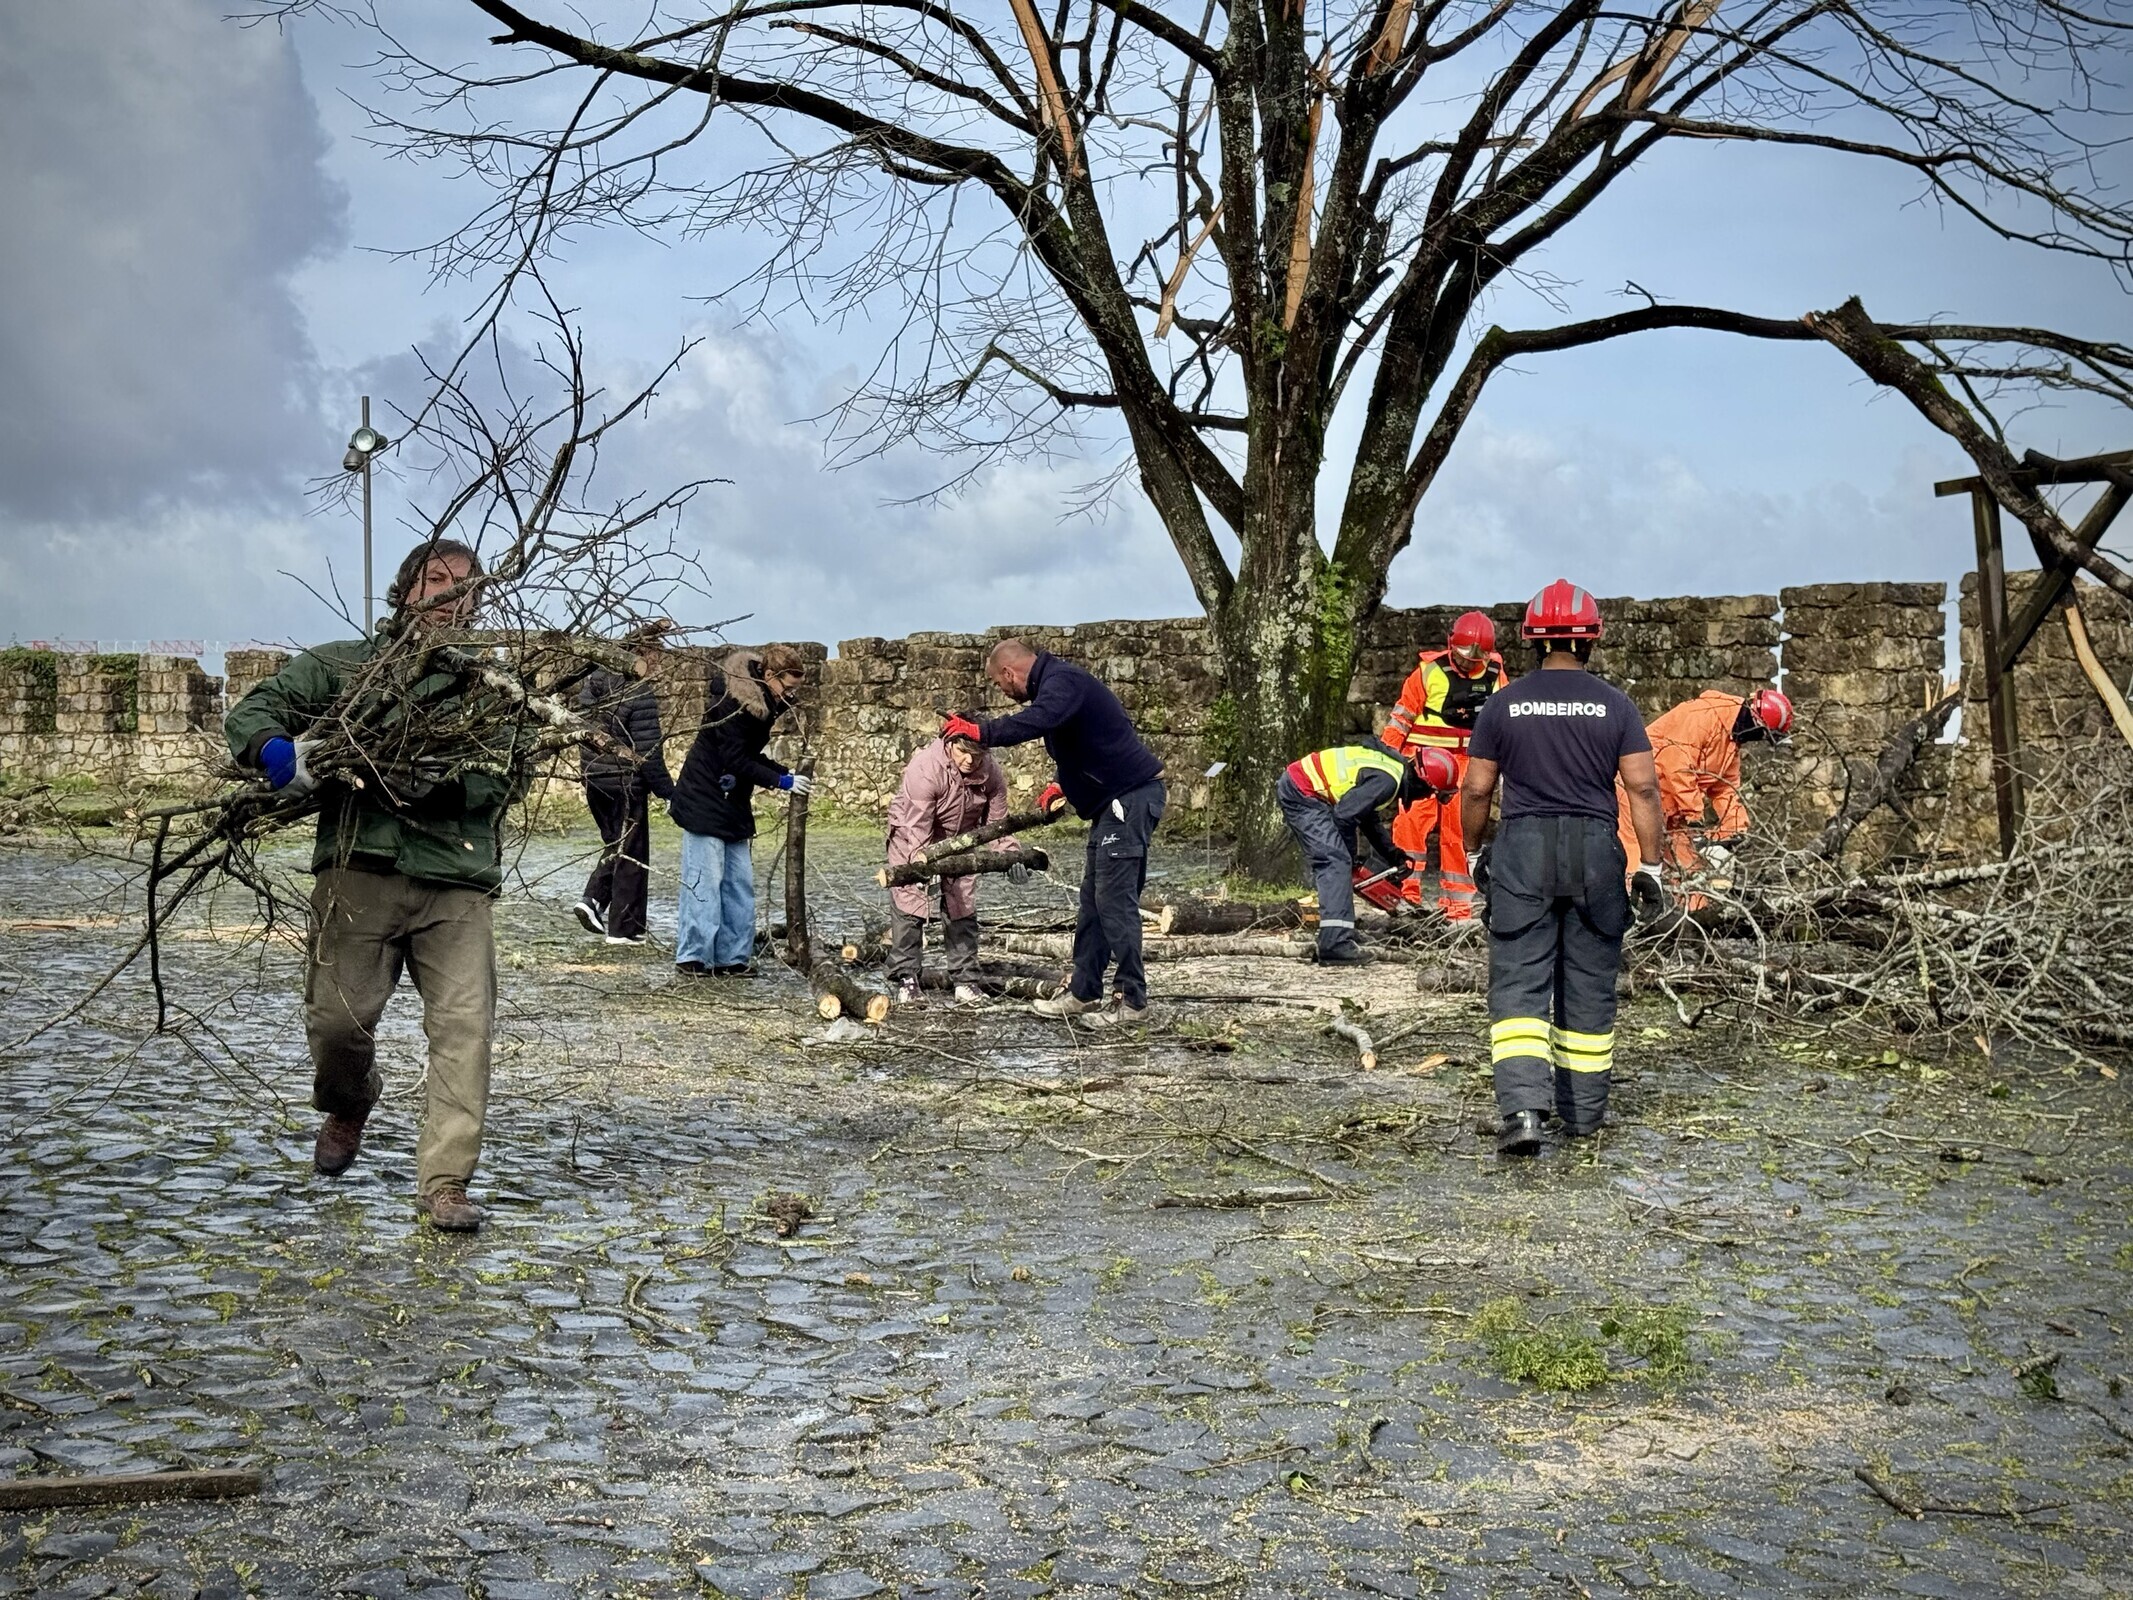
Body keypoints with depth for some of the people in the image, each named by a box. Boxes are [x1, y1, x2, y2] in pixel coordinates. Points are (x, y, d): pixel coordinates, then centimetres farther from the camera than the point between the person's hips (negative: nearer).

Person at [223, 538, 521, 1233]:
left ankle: (444, 1182, -3)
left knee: (464, 1026, -9)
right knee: (339, 1017, -2)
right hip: (359, 870, 0)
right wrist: (278, 750, -17)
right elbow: (252, 710, 6)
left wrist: (439, 782, -17)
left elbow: (505, 778, 2)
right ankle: (348, 1108, 33)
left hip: (457, 881, 1)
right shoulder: (343, 665, 14)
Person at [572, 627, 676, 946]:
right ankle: (623, 929, 11)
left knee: (616, 846, 25)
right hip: (626, 786, -7)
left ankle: (593, 899, 8)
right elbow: (648, 755, -20)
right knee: (632, 854, 6)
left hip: (594, 782, 7)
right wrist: (670, 793, -11)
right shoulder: (641, 697, -20)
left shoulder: (593, 683, 3)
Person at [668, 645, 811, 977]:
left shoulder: (763, 702, 7)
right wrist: (781, 781, -22)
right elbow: (736, 759, -21)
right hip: (705, 798, -9)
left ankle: (732, 958, 11)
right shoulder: (733, 701, -20)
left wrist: (789, 774, -1)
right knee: (705, 878, -8)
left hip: (733, 801, 9)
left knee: (739, 881, 7)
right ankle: (692, 958, -2)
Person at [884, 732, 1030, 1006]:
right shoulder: (924, 767, -35)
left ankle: (964, 979, 8)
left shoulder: (992, 773, -20)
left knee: (962, 907, 2)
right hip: (911, 837, -4)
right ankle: (906, 979, -1)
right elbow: (918, 828, -35)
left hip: (960, 841, 4)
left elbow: (998, 822, -11)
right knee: (908, 905, -8)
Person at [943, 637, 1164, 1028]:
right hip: (1115, 800, 11)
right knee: (1093, 900, 12)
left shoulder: (1062, 681, -15)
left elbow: (1036, 721, -37)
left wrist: (980, 732, -30)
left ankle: (1133, 1001, -5)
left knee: (1115, 899, -10)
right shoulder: (1055, 683, 19)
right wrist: (1063, 784, 15)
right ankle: (1084, 993, 17)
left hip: (1131, 797, -11)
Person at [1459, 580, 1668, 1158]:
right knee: (1589, 986, 12)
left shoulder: (1502, 705, 2)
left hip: (1522, 850, -1)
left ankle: (1521, 1108, -18)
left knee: (1518, 985, -2)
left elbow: (1476, 790, 3)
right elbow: (1642, 787, -4)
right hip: (1594, 852, 1)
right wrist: (1649, 865, 2)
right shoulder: (1614, 705, 2)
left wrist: (1477, 850, 18)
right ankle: (1583, 1110, 22)